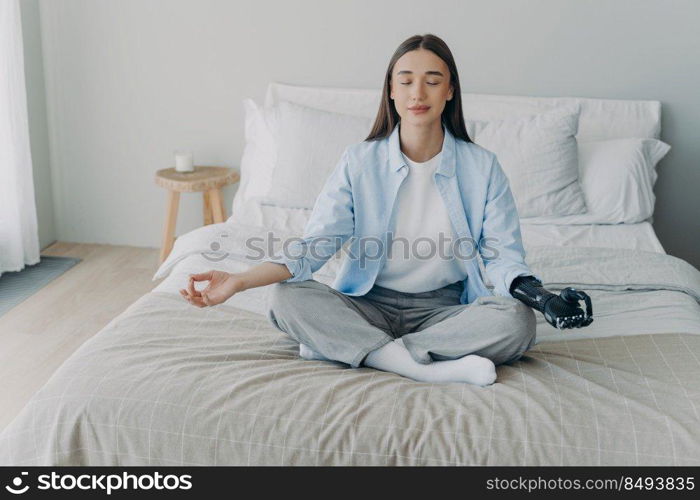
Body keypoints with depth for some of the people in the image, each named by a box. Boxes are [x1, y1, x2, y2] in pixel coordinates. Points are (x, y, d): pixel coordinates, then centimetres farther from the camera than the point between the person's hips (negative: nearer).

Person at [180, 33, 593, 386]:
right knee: (287, 298, -27)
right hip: (370, 304, 0)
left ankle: (348, 347, -27)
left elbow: (505, 256, -3)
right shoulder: (360, 162, -2)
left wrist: (538, 295, -27)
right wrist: (240, 281, -24)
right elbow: (314, 246, -8)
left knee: (517, 321, -31)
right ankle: (433, 369, -33)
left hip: (444, 308, 0)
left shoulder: (482, 167, -2)